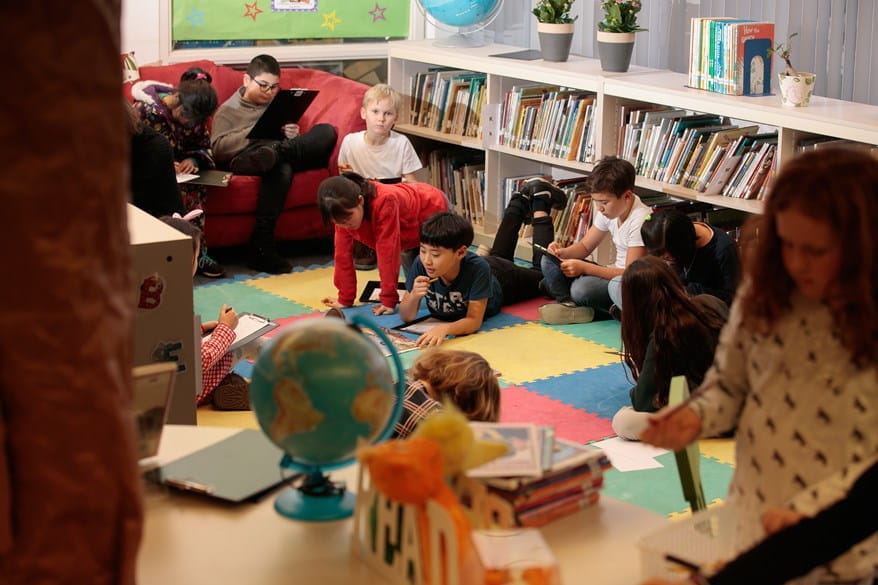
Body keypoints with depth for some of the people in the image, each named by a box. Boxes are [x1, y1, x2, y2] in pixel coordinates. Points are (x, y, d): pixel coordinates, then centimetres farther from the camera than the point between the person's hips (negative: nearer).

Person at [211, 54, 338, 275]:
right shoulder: (229, 110, 16)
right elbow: (218, 148, -1)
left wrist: (293, 136, 3)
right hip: (245, 157, -4)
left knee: (327, 132, -21)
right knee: (281, 169, -41)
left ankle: (277, 151, -44)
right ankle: (261, 248, -44)